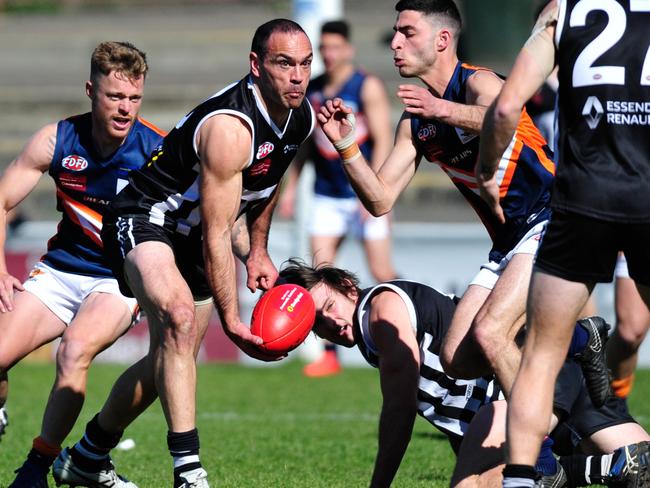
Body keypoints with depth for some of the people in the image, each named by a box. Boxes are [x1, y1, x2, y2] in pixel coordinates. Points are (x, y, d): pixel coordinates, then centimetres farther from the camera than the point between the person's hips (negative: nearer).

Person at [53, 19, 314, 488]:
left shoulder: (301, 117, -4)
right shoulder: (230, 128, -31)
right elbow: (216, 234, -30)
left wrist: (257, 249, 20)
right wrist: (231, 320, -30)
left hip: (191, 233, 9)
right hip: (146, 218, -9)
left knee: (172, 360, 14)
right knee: (178, 315, -35)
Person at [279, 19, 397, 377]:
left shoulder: (367, 87, -8)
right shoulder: (312, 90, 8)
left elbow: (383, 140, -12)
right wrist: (290, 186, 14)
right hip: (327, 196, 5)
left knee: (382, 273, -3)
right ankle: (329, 354, -1)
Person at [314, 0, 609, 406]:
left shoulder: (478, 82, -12)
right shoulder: (415, 123, 12)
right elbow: (380, 200, 8)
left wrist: (445, 111, -57)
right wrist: (346, 145, -7)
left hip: (550, 224, -9)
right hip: (508, 243, 9)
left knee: (489, 334, -26)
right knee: (458, 361, 0)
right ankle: (575, 341, 14)